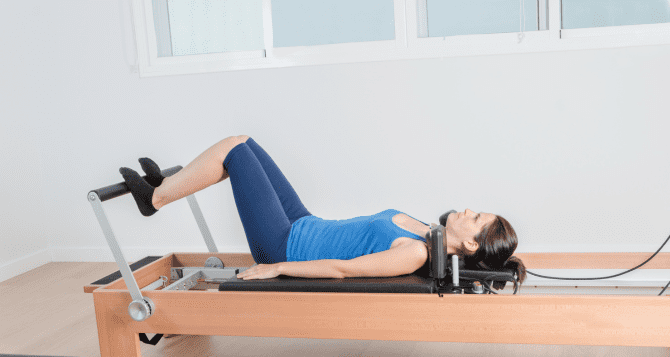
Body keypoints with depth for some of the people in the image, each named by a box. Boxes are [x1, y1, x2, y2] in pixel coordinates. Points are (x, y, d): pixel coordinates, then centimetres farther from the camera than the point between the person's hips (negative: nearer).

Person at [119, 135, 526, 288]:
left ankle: (155, 198, 13)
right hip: (305, 225, 8)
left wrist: (276, 268, -22)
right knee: (242, 144, 10)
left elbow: (342, 269, -26)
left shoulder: (415, 254, -25)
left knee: (235, 148, -6)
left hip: (287, 245, -8)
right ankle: (168, 184, 29)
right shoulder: (425, 233, 1)